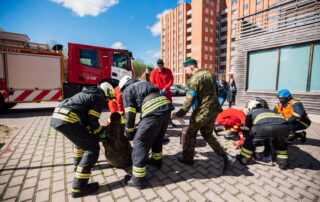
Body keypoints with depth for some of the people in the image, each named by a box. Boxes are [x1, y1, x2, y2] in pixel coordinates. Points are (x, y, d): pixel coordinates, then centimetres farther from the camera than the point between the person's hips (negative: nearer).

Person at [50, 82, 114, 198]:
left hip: (57, 117, 10)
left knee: (81, 139, 32)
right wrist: (101, 132, 8)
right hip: (68, 120, -10)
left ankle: (78, 165, 47)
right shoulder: (100, 98, 1)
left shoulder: (89, 94, 28)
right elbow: (92, 119, -8)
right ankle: (78, 188, 1)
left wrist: (92, 131, 30)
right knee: (92, 148, -2)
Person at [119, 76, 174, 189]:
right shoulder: (145, 83, 31)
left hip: (153, 113, -8)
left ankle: (138, 180, 18)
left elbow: (130, 114, 5)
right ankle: (156, 160, 51)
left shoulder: (127, 91, 12)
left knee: (140, 144, 6)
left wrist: (129, 132, 20)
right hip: (166, 109, 8)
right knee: (158, 138, 29)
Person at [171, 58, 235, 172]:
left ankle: (188, 158, 27)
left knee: (190, 134, 12)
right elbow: (214, 93, 15)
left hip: (202, 112, -8)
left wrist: (180, 114, -13)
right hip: (213, 110, 8)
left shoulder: (195, 79, -15)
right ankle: (226, 157, 17)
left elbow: (190, 99, -19)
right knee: (207, 135, 22)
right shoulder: (209, 74, 10)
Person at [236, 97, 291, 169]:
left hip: (265, 126, -5)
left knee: (250, 138, 23)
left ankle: (245, 158, 27)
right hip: (285, 127, 5)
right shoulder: (270, 111, 45)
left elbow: (247, 131, 33)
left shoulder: (251, 113, 32)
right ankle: (283, 161, 35)